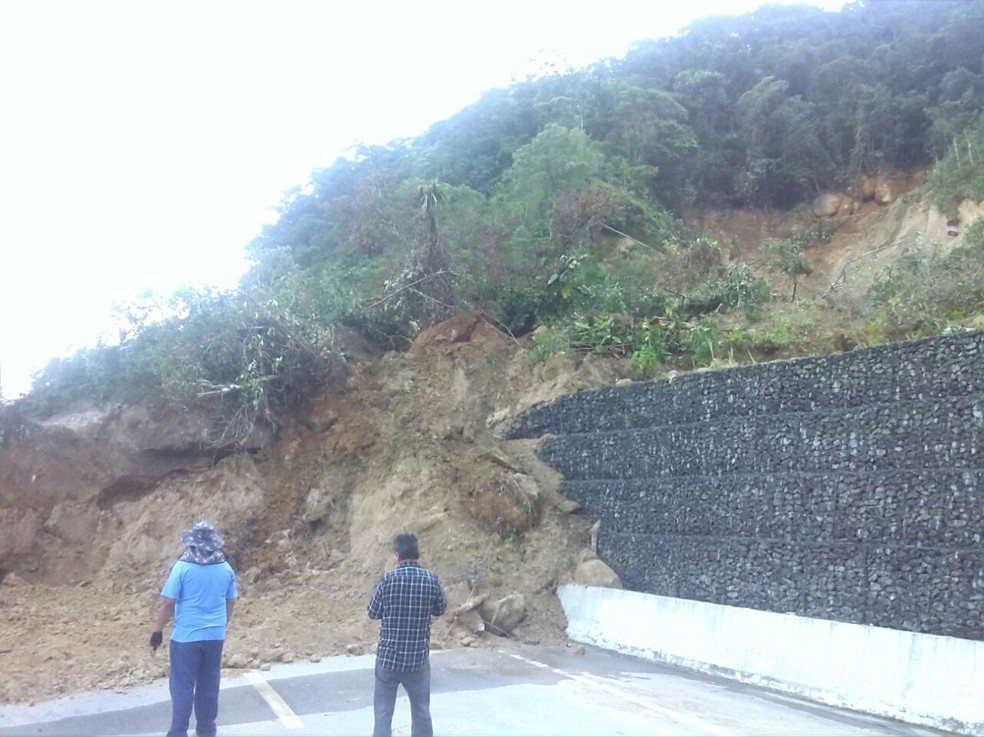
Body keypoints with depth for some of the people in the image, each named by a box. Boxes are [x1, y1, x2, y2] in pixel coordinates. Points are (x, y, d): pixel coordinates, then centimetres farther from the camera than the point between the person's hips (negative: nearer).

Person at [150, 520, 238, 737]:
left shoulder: (182, 567, -13)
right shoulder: (226, 568, 0)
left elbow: (167, 603, -12)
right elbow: (231, 602, 10)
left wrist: (157, 631, -1)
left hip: (186, 637, -4)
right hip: (215, 636, 4)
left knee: (182, 687, 6)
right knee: (209, 687, 14)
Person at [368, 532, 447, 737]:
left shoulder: (387, 579, -11)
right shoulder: (431, 579, -7)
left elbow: (373, 613, 0)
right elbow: (440, 609, 8)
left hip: (388, 657, -1)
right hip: (418, 658, 1)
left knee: (383, 712, 9)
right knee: (421, 712, 16)